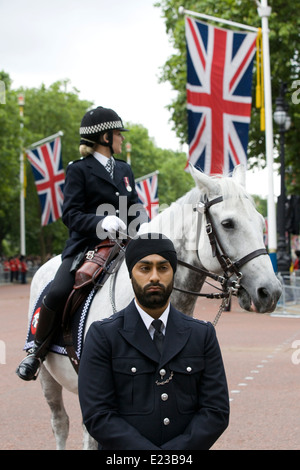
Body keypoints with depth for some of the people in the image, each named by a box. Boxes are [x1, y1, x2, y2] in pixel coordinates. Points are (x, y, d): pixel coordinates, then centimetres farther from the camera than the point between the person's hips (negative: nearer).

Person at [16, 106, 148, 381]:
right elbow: (70, 214, -8)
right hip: (86, 245, -6)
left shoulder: (124, 170, 19)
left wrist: (148, 228, -6)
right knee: (58, 292, -27)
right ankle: (37, 351, -5)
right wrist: (101, 222, -26)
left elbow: (135, 208, 16)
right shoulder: (79, 170, -1)